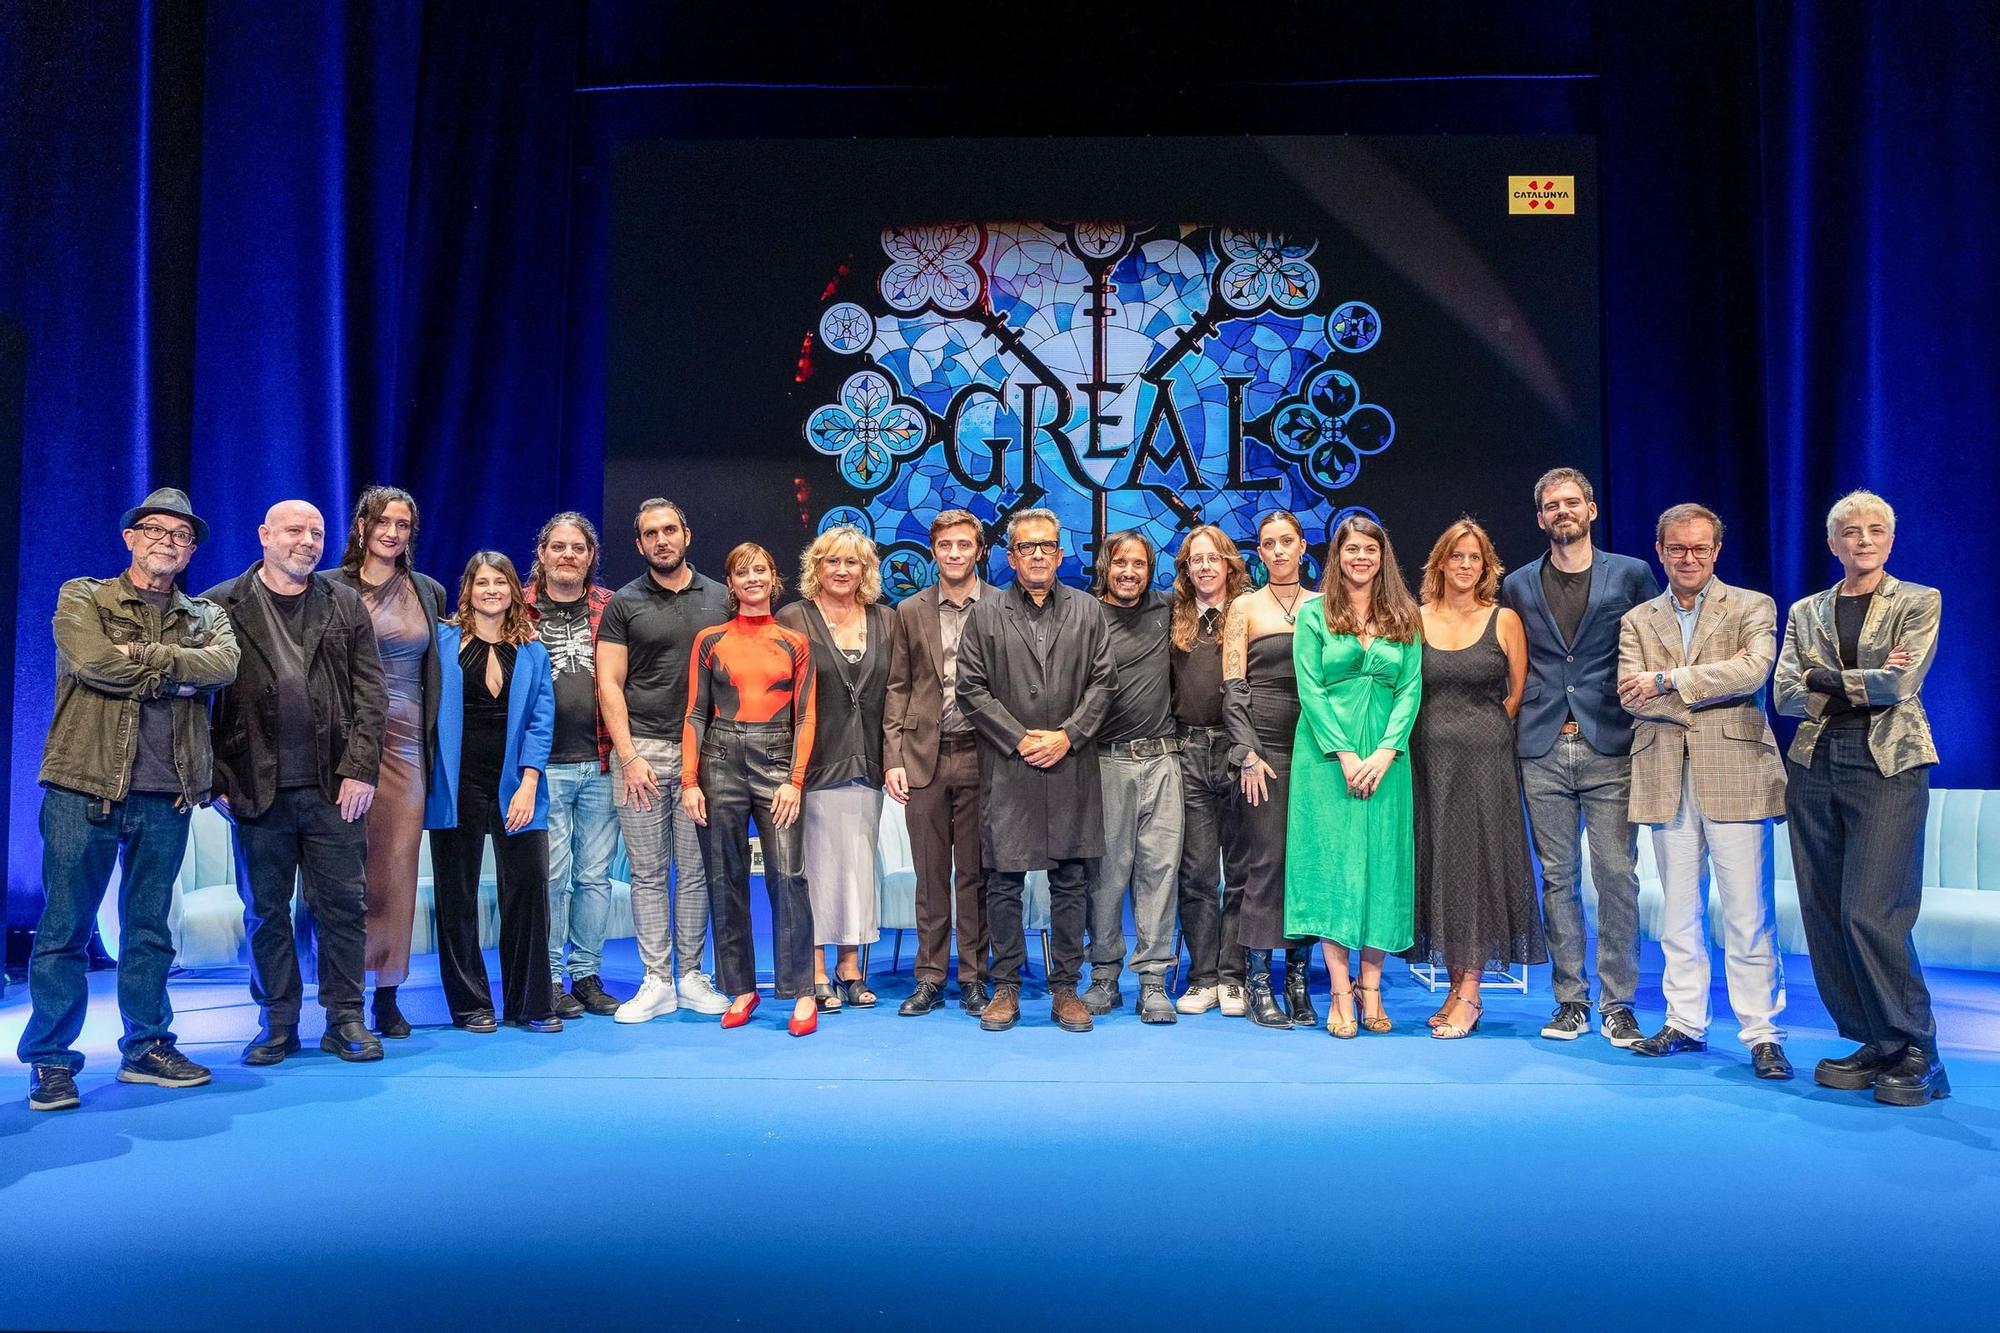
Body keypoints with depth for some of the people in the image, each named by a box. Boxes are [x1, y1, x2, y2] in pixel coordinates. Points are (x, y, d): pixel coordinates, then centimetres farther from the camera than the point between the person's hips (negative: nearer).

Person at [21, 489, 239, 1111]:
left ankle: (147, 1047, 21)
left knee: (150, 928, 11)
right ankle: (50, 1060, 12)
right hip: (84, 787, -3)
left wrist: (141, 655, -15)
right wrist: (175, 674, -8)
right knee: (65, 928, 2)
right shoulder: (82, 598, 5)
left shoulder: (205, 616, 13)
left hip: (167, 796, 3)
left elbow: (223, 666, -9)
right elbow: (94, 663, -15)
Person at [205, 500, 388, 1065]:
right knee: (264, 911, 8)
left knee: (344, 905, 4)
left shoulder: (346, 605, 8)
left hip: (334, 787, 1)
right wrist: (217, 778, -4)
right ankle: (277, 1022, 20)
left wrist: (360, 768, -4)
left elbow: (370, 694, 4)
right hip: (258, 789, -1)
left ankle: (345, 1018, 15)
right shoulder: (221, 607, 3)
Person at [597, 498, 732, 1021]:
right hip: (641, 748, -1)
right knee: (648, 873, 3)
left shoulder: (720, 599, 9)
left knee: (695, 871, 6)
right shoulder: (624, 603, 5)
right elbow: (609, 684, 1)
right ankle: (657, 982, 10)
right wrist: (629, 756, -8)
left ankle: (692, 977, 16)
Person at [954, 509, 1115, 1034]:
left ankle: (1065, 988, 15)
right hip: (1006, 769, -1)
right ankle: (1006, 987, 14)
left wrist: (1067, 736, -7)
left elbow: (1102, 683, 6)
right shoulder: (986, 613, 6)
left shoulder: (1087, 611, 10)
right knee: (1004, 882, 3)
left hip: (1071, 769, 1)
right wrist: (1019, 739, -7)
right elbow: (971, 689, 1)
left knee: (1070, 882, 5)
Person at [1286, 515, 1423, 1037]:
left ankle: (1371, 990, 11)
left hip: (1385, 758, 2)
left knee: (1382, 863, 2)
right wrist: (1345, 755, -12)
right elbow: (1309, 687, -4)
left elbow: (1411, 688, 3)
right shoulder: (1314, 613, 3)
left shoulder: (1404, 618, 10)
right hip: (1328, 754, -2)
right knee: (1332, 862, -3)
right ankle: (1340, 994, 1)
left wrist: (1385, 752, -11)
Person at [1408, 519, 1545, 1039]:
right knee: (1438, 863, 5)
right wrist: (1444, 729, 4)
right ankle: (1458, 986, 15)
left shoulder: (1504, 620, 1)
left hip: (1485, 758, -2)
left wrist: (1480, 731, 2)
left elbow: (1518, 694, 5)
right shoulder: (1418, 619, 5)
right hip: (1430, 757, 2)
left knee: (1477, 862, -2)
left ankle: (1468, 994, 4)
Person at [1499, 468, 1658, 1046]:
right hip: (1543, 753, 2)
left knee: (1617, 875, -2)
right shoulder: (1518, 586, 11)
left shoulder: (1631, 575, 5)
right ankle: (1570, 1000, 15)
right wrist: (1518, 728, 6)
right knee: (1557, 878, 6)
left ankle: (1617, 1004, 9)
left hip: (1609, 750, -2)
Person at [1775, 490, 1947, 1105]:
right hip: (1815, 766, 5)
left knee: (1869, 912, -13)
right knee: (1823, 914, 4)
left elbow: (1902, 682, -10)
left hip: (1888, 766, -4)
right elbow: (1785, 694, 3)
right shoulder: (1805, 611, 15)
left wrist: (1827, 679, -4)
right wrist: (1864, 684, -7)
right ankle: (1874, 1045, 15)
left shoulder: (1918, 602, 5)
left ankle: (1916, 1052, 1)